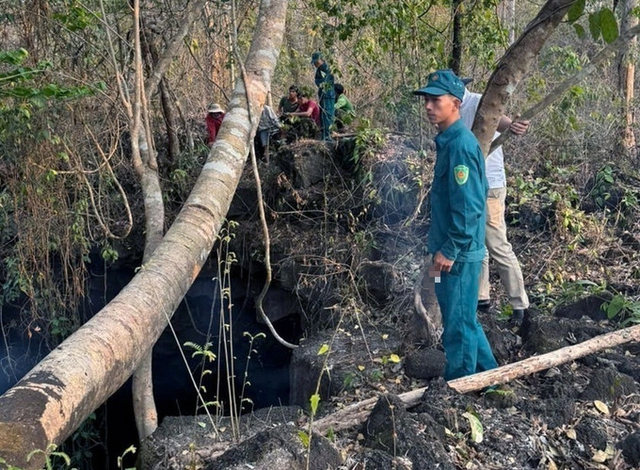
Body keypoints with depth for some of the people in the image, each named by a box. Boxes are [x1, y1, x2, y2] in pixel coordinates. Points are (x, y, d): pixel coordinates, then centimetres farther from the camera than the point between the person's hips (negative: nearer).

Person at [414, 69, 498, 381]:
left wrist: (449, 251, -20)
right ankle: (489, 375, 34)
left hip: (458, 254, -10)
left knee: (458, 326, 3)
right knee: (465, 320, 21)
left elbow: (468, 207, -23)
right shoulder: (449, 141, 11)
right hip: (454, 250, 10)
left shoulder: (460, 145, -19)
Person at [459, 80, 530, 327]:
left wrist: (510, 125, -58)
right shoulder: (457, 111, 12)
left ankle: (519, 304, 6)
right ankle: (481, 297, 27)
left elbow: (497, 119, -35)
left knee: (498, 247, -5)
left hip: (488, 187, -8)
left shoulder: (480, 103, -13)